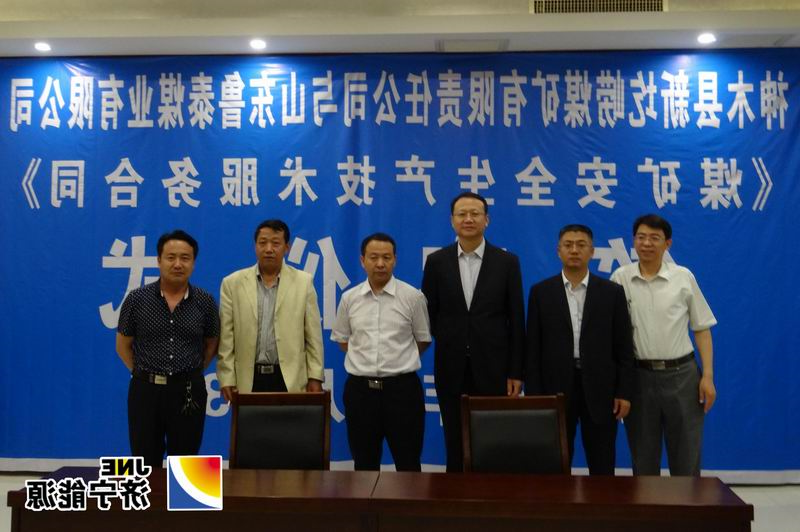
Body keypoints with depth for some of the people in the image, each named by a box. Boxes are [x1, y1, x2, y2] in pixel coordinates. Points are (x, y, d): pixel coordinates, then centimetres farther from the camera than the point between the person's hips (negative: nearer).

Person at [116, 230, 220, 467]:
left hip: (189, 392, 1)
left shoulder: (205, 301, -1)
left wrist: (191, 374, 6)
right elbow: (123, 345, 7)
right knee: (145, 465, 8)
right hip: (146, 390, 0)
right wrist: (144, 374, 4)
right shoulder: (137, 299, -4)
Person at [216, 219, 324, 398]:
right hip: (248, 379, 0)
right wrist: (226, 378, -2)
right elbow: (226, 337, 2)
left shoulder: (304, 282, 4)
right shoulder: (232, 283, 4)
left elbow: (313, 335, 3)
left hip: (290, 380, 0)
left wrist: (315, 377, 0)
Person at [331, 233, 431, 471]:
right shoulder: (349, 298, 4)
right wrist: (365, 361, 11)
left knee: (408, 463, 5)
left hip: (402, 387, -2)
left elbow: (423, 340, 7)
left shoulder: (413, 296, -3)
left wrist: (399, 361, 9)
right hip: (360, 388, 2)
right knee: (364, 464, 11)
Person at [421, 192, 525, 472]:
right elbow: (428, 313, 8)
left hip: (493, 367, -1)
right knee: (455, 444, 9)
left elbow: (516, 320, 1)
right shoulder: (436, 261, 3)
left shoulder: (507, 262, 1)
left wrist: (516, 372, -2)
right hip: (451, 368, 1)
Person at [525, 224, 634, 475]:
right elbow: (532, 348, 2)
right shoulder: (541, 292, 3)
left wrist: (624, 392, -3)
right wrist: (533, 394, -3)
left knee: (602, 467, 7)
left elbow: (624, 347, 3)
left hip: (600, 388, 0)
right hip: (555, 387, 0)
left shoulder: (612, 292, 3)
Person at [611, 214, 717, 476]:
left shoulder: (683, 277, 0)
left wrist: (708, 376, -2)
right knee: (643, 458, 11)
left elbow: (702, 329, 4)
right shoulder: (621, 278, 0)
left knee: (686, 457, 8)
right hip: (639, 376, 0)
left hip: (682, 375, 0)